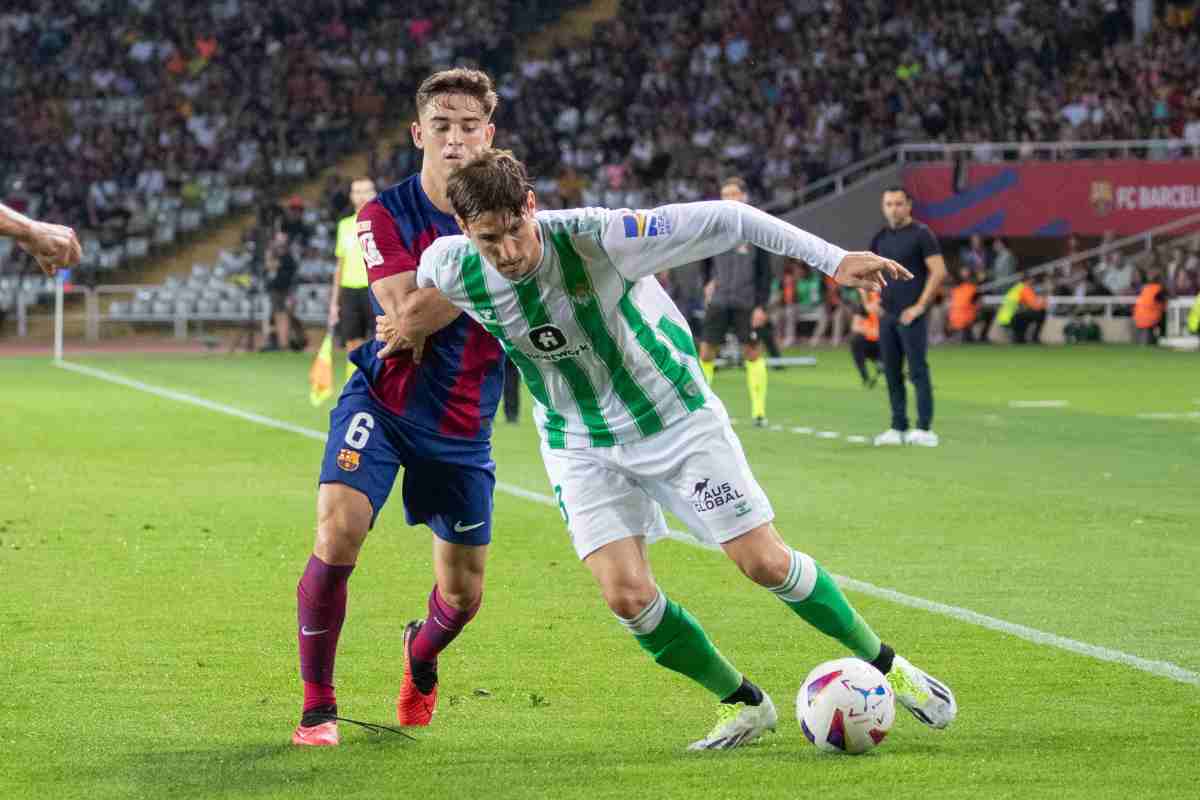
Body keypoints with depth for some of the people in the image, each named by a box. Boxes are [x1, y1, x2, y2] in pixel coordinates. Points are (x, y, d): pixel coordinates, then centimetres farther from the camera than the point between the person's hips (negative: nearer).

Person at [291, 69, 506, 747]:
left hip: (463, 426, 3)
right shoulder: (386, 214, -10)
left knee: (464, 594, 9)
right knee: (339, 532, -26)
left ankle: (421, 658, 47)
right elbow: (409, 317, -22)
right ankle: (318, 708, -11)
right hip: (382, 403, -3)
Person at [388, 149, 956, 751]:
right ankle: (743, 704, 11)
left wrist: (832, 259, -26)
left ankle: (882, 663, 21)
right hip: (581, 447, 3)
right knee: (627, 595, -13)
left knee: (765, 563, -4)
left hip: (673, 417, -2)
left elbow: (722, 221, -24)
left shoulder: (596, 239, -30)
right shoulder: (451, 271, -19)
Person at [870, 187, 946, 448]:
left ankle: (925, 429, -8)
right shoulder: (881, 237, 13)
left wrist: (920, 306, -15)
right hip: (887, 316, 7)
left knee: (918, 371, -8)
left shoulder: (921, 234, -6)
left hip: (911, 316, -7)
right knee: (892, 373, 8)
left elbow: (938, 271, -12)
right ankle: (898, 428, 14)